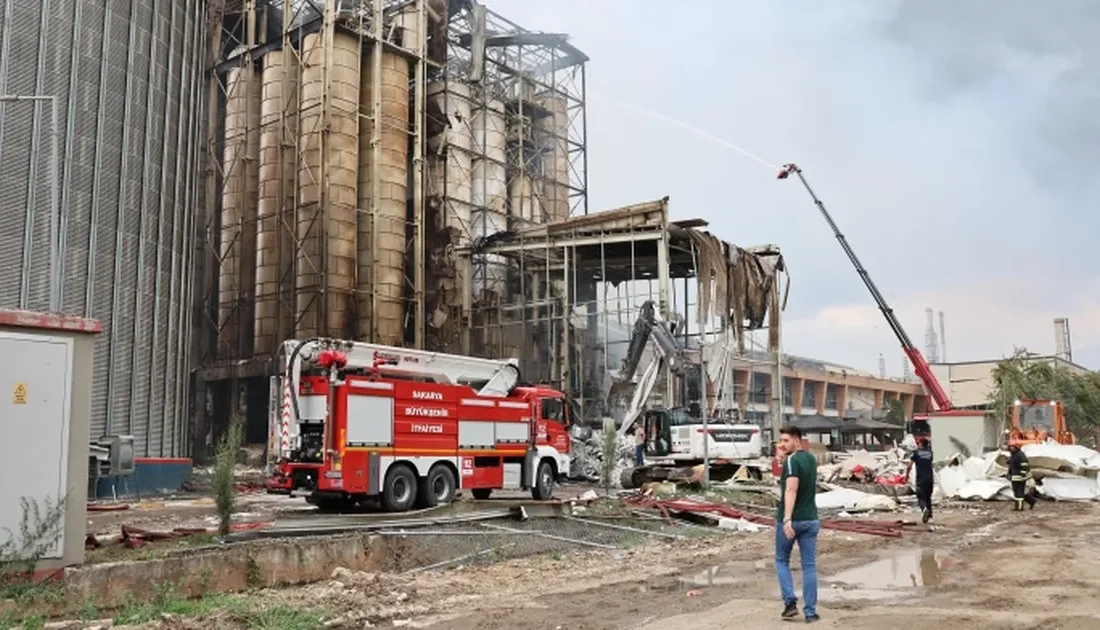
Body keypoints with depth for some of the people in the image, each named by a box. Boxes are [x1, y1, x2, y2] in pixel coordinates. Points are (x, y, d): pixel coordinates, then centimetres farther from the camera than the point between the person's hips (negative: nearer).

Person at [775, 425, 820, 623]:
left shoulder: (791, 461, -16)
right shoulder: (811, 459, 9)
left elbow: (791, 490, -26)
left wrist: (787, 519, -32)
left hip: (790, 520, -6)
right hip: (810, 519, 6)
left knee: (782, 560, 13)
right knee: (809, 566, 7)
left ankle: (790, 602, 3)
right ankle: (810, 611, 7)